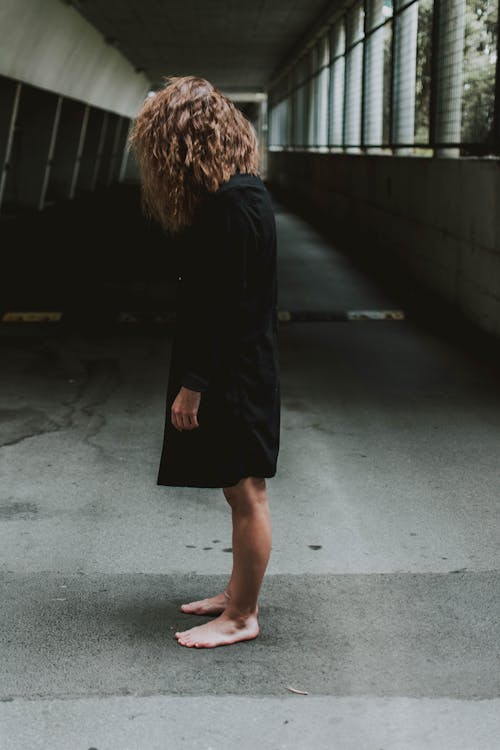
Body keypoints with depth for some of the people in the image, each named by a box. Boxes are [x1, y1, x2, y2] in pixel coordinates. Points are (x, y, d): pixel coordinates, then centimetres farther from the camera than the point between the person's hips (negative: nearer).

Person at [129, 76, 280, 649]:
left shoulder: (233, 203, -21)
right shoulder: (237, 191, 11)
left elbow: (224, 304, -23)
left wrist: (193, 384, -19)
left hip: (234, 371, -10)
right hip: (229, 368, 10)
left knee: (245, 492, 2)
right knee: (240, 490, 18)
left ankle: (241, 617, 14)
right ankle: (238, 593, 32)